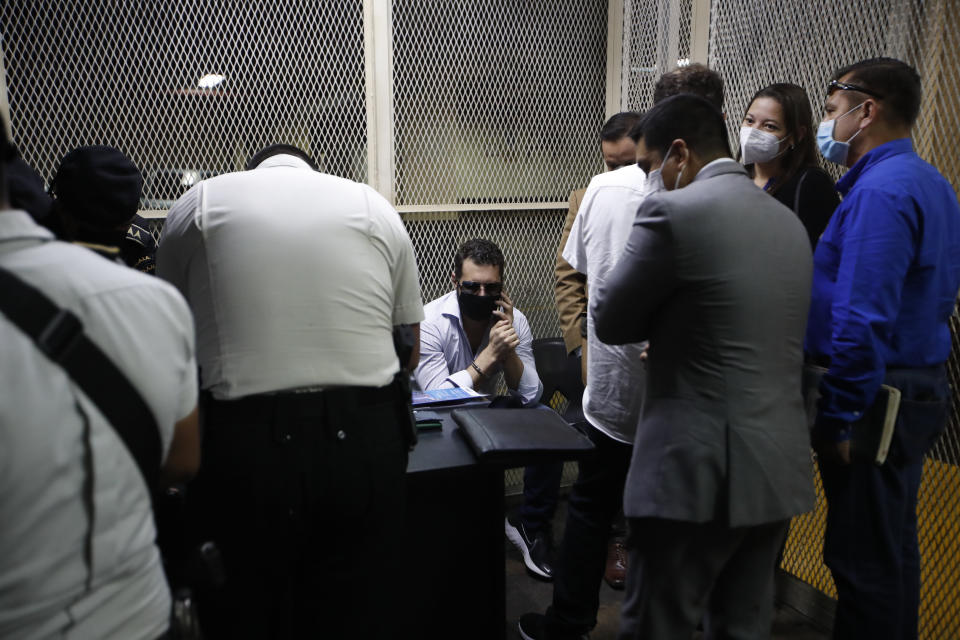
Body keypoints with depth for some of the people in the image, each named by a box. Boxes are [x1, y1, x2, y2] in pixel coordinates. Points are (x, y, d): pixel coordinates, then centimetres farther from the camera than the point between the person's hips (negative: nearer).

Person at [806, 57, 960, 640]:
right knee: (894, 548, 21)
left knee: (863, 557, 2)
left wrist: (839, 415, -19)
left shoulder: (880, 191, -18)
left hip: (876, 395, -10)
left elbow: (862, 320, -25)